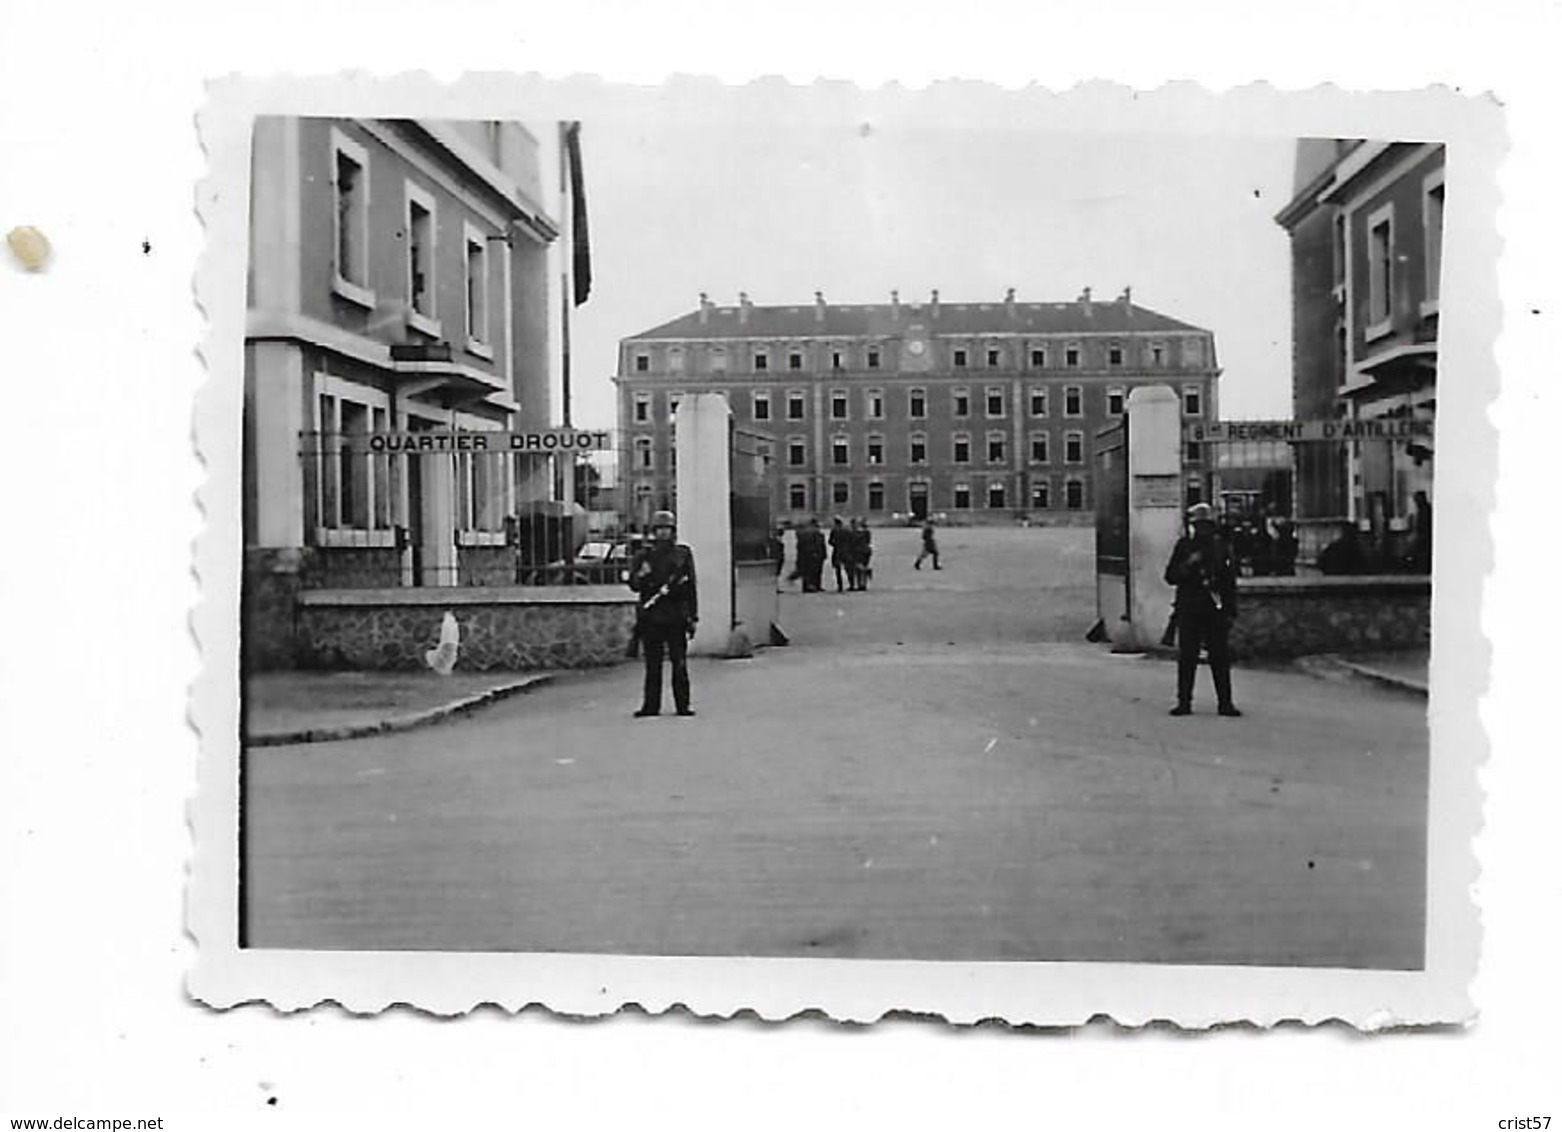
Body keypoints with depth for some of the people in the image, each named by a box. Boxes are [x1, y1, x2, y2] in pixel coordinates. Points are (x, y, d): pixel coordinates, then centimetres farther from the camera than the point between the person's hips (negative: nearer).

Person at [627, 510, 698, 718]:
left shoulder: (683, 554, 9)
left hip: (677, 616, 0)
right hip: (651, 616, 0)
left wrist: (693, 616, 4)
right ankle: (651, 705, 9)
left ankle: (682, 705, 5)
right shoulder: (643, 555, 8)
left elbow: (691, 587, 8)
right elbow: (633, 585, 5)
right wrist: (641, 575, -17)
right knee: (652, 665, 3)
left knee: (680, 664, -1)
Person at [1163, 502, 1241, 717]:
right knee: (1187, 657, 1)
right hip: (1189, 610, -1)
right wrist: (1188, 564, -16)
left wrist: (1230, 612, 3)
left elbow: (1230, 582, 9)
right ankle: (1184, 701, 8)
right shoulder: (1184, 545, 5)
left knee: (1220, 658, 1)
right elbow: (1170, 576, 2)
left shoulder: (1221, 546, 8)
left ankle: (1225, 702, 7)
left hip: (1216, 610, 1)